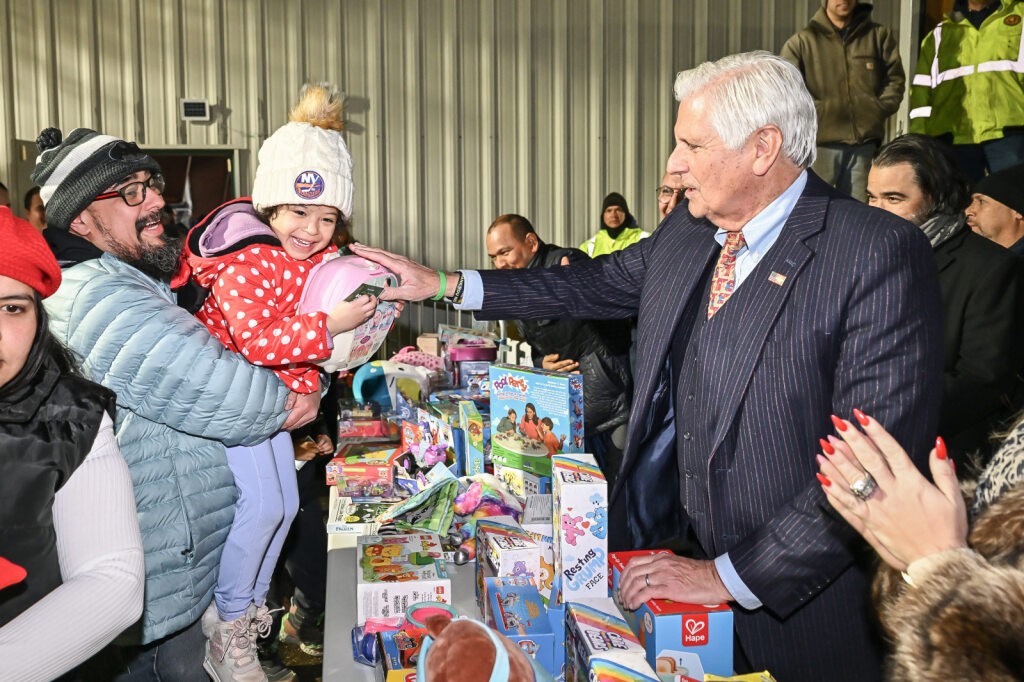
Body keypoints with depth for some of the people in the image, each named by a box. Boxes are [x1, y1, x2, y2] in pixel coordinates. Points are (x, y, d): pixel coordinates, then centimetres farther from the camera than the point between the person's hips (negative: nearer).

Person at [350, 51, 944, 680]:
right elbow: (594, 286, 16)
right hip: (674, 549, 6)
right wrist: (444, 285, 14)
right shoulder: (684, 234, 2)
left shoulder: (882, 254, -20)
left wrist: (733, 576, -22)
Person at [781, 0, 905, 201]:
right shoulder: (803, 40, 4)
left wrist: (880, 109, -1)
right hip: (820, 142, -3)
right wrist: (816, 111, -11)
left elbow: (895, 79, 13)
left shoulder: (879, 35, 13)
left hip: (865, 143, 3)